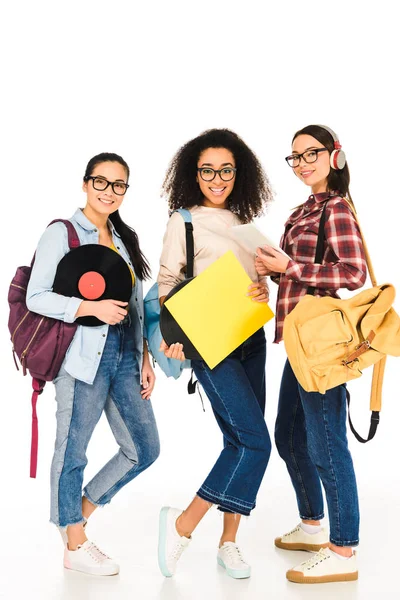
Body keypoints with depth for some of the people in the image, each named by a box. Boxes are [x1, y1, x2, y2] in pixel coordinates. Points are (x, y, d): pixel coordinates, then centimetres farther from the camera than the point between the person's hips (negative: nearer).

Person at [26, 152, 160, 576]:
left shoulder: (124, 240, 16)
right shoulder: (62, 234, -4)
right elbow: (36, 297, -10)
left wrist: (144, 358, 13)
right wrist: (91, 307, -22)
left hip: (124, 355, 7)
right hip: (84, 356, -7)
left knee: (144, 449, 10)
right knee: (73, 450, 3)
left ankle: (79, 510, 29)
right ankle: (75, 545, 21)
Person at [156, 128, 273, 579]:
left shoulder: (242, 221, 14)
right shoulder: (184, 221, -3)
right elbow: (167, 283, -4)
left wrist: (263, 290, -4)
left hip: (251, 338, 7)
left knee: (242, 441, 7)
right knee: (254, 441, -12)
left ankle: (228, 542, 19)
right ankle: (182, 524, 1)